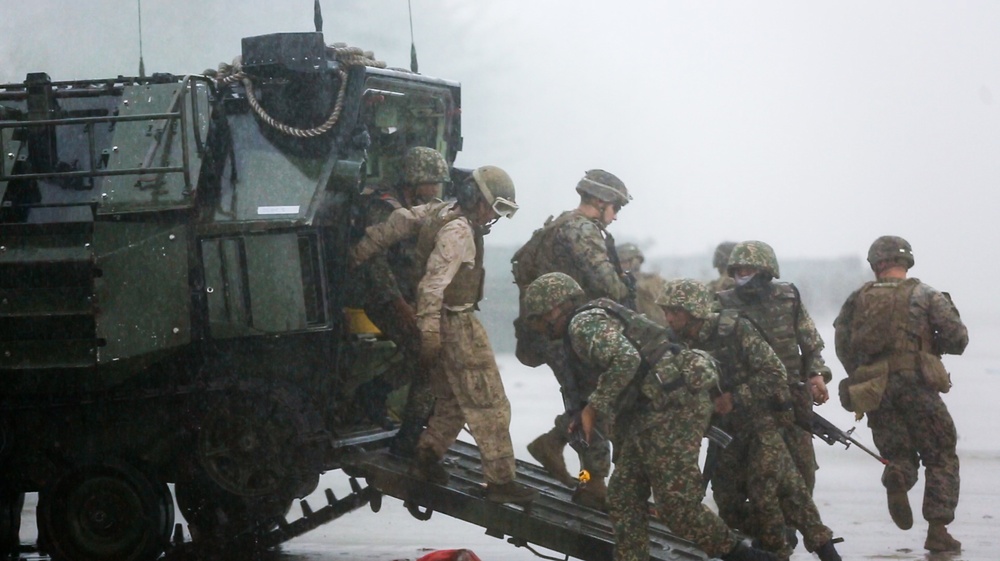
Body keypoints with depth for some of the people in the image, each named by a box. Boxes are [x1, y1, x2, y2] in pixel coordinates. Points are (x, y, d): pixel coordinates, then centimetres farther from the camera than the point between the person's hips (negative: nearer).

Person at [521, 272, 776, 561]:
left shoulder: (584, 322, -8)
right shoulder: (600, 318, 23)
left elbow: (625, 359, -26)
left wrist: (593, 407, -18)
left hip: (672, 407, -11)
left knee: (675, 503, -11)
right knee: (623, 497, 9)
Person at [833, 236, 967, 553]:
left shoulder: (858, 300, 10)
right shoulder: (926, 296, 3)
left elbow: (842, 346, 7)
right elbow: (957, 339, -2)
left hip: (874, 391, 3)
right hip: (916, 384, -3)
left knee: (900, 455, 16)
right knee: (941, 459, 9)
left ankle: (896, 478, -20)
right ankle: (938, 532, -1)